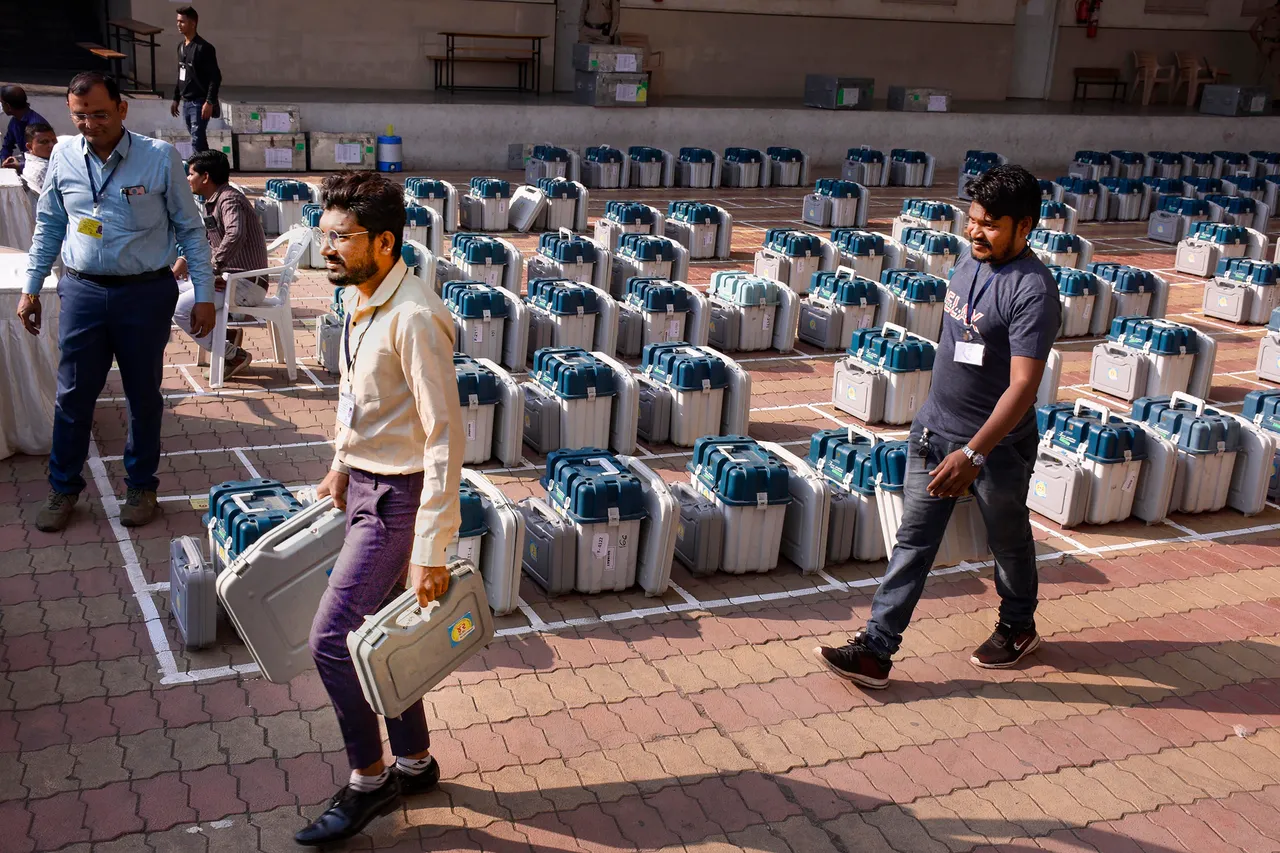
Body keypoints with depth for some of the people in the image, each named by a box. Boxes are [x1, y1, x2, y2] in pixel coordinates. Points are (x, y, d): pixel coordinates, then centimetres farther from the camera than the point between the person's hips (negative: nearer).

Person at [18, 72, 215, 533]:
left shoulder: (160, 157, -9)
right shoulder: (64, 156, 0)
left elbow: (190, 230, -3)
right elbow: (48, 226, 12)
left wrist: (204, 296, -5)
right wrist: (30, 288, 11)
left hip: (146, 293, -2)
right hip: (83, 291, 2)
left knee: (144, 395, 11)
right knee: (73, 395, 9)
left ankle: (141, 486, 28)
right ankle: (63, 487, 26)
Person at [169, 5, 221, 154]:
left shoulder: (204, 48, -12)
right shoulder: (181, 47, 12)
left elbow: (215, 77, -15)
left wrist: (210, 102, -21)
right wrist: (176, 99, 19)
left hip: (199, 103, -8)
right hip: (185, 102, 8)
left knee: (197, 140, -10)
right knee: (198, 139, 12)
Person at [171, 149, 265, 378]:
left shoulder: (229, 199, -16)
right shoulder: (213, 202, 15)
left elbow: (235, 236, -36)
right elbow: (202, 237, 29)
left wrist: (212, 271, -28)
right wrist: (184, 259, 11)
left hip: (246, 284, -10)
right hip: (228, 277, 10)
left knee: (180, 309, -19)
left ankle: (233, 355, -7)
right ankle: (226, 333, 11)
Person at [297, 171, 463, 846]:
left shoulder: (414, 318, -25)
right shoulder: (358, 298, 4)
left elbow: (446, 437, -26)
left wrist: (431, 549, -26)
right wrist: (340, 466, 23)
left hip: (398, 496, -9)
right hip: (364, 485, 9)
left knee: (332, 638, -7)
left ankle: (367, 782, 13)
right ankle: (414, 762, 34)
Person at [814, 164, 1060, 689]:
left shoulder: (1032, 289, -22)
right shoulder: (971, 261, 2)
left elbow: (1023, 385, -28)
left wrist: (974, 454, -35)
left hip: (996, 444, -7)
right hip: (935, 429, 7)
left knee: (1008, 540, 17)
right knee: (914, 540, 6)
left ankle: (1018, 626, 42)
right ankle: (876, 650, 9)